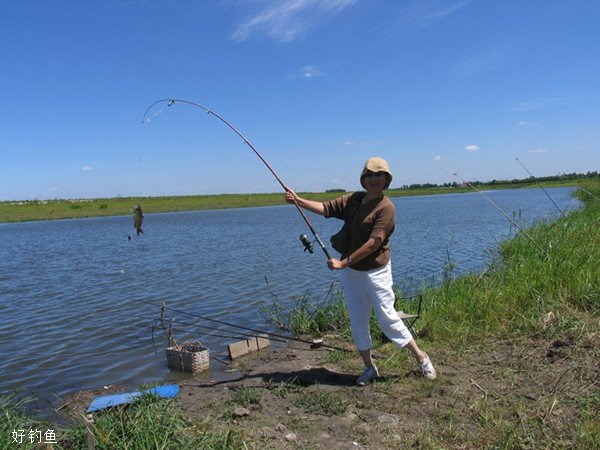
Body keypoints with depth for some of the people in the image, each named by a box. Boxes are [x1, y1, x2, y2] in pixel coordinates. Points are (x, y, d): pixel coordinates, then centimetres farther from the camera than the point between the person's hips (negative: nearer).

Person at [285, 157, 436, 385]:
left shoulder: (386, 207, -14)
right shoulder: (353, 199, 7)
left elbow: (373, 243, -21)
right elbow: (326, 208, 2)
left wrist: (343, 262, -22)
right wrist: (298, 201, -10)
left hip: (375, 270, -6)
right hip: (351, 271, 6)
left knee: (386, 317, -2)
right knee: (357, 320, 10)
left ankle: (420, 357, 18)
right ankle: (369, 368, 24)